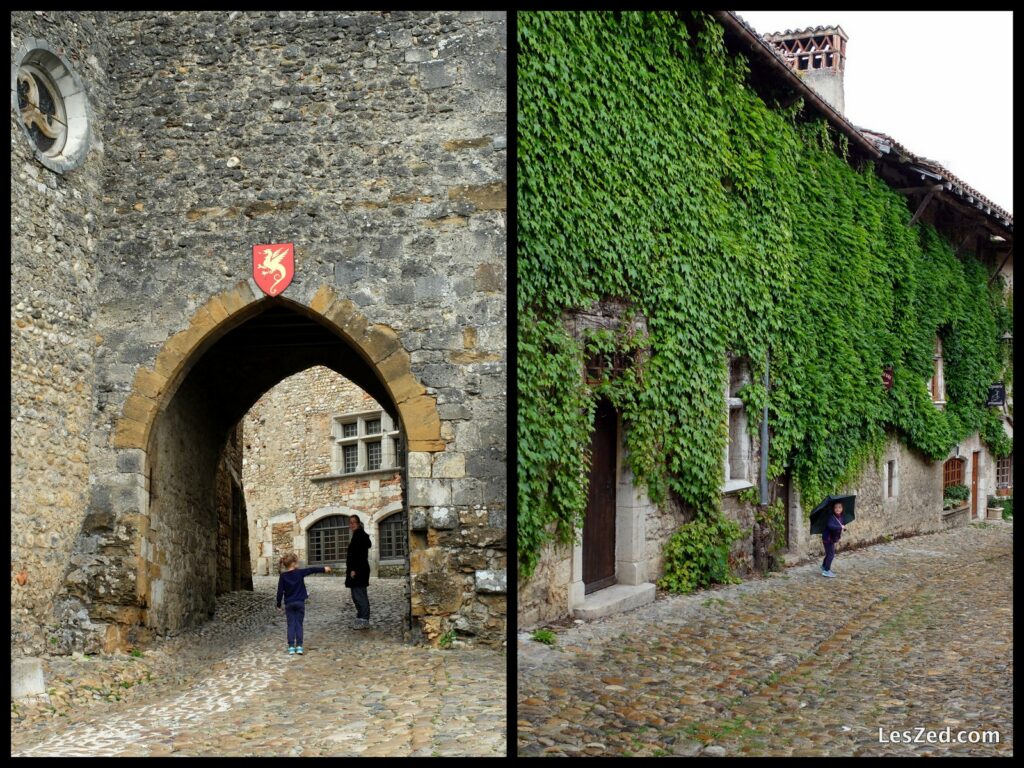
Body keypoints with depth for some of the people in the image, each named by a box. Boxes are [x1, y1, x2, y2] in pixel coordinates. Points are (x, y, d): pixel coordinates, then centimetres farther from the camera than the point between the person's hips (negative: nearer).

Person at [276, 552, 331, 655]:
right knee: (299, 624, 5)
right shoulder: (300, 572, -8)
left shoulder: (283, 576, -5)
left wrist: (278, 604, 5)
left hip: (289, 604, 1)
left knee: (291, 625, 6)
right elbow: (312, 569, -2)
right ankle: (299, 646, 2)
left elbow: (280, 591, -3)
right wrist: (324, 569, 10)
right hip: (300, 602, -1)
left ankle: (291, 647, 2)